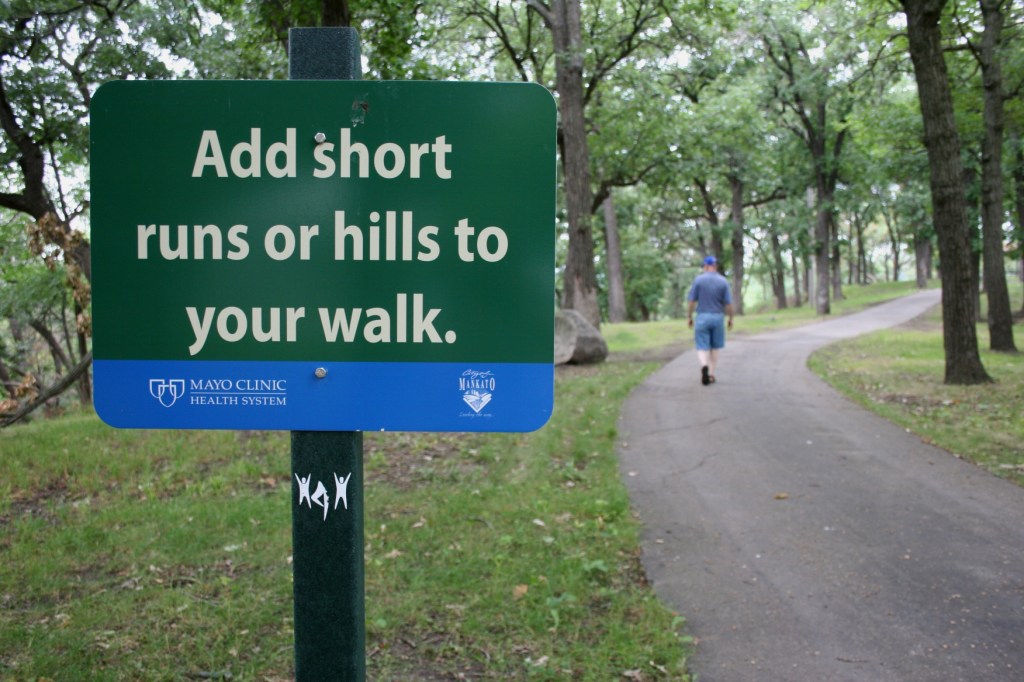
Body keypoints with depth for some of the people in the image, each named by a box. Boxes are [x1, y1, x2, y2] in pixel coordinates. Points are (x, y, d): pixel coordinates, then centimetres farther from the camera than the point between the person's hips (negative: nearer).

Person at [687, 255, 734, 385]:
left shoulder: (698, 279, -5)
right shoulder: (723, 281, -3)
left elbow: (692, 301, -4)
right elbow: (728, 303, -3)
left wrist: (690, 317, 8)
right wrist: (731, 319, 10)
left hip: (702, 317, -1)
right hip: (718, 317, 1)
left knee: (702, 347, 2)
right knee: (715, 348, 14)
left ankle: (704, 365, -27)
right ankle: (711, 375, 16)